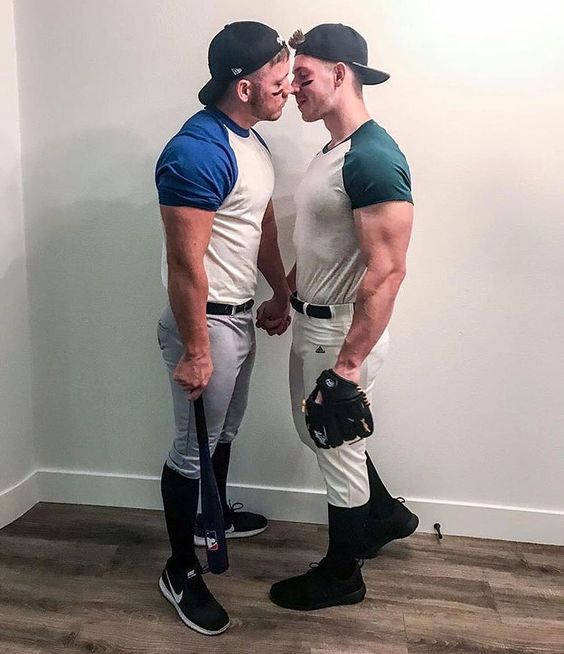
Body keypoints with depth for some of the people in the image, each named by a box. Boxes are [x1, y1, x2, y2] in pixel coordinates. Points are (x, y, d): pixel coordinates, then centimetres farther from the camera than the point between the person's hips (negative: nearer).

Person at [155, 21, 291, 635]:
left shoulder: (250, 140, 9)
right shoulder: (197, 151, -23)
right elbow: (184, 263, -25)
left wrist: (281, 294, 22)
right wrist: (194, 351, -22)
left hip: (239, 315, 9)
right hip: (205, 322, -9)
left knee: (224, 431, 24)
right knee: (194, 448, 4)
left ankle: (214, 517, 48)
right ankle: (180, 572, 23)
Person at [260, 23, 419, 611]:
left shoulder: (373, 159, -21)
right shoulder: (333, 150, 10)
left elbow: (387, 271, -26)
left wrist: (348, 362, -26)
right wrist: (285, 294, 22)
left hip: (341, 331, -10)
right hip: (313, 321, 10)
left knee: (337, 449, 7)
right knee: (316, 432, 24)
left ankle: (341, 576, 31)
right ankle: (386, 515, 45)